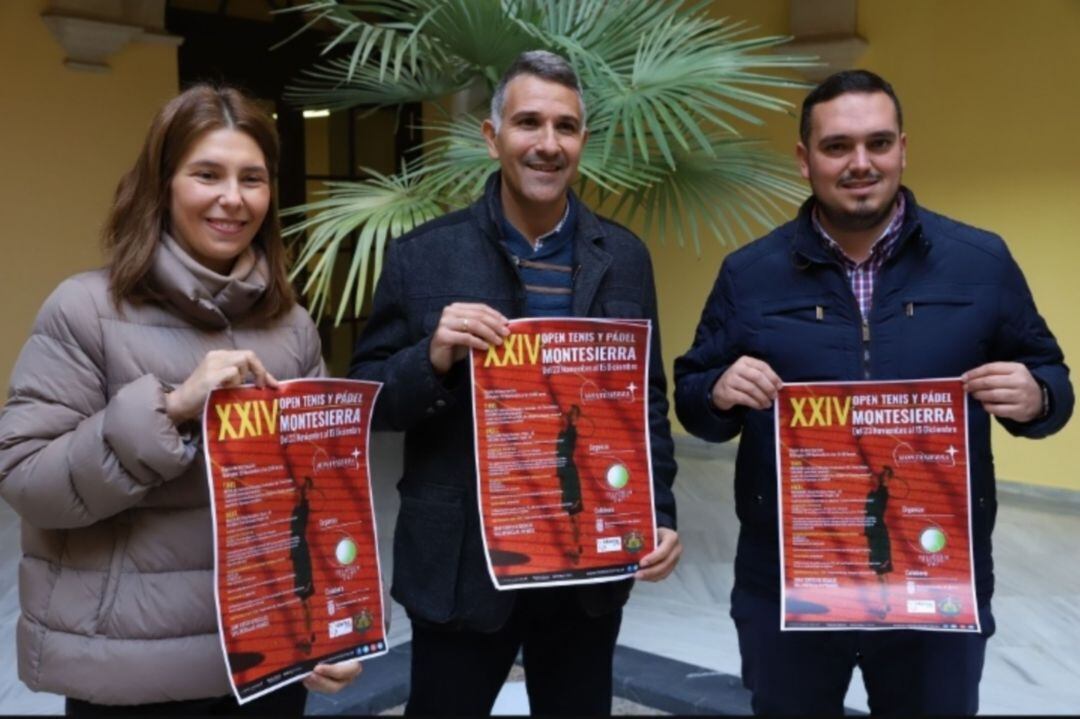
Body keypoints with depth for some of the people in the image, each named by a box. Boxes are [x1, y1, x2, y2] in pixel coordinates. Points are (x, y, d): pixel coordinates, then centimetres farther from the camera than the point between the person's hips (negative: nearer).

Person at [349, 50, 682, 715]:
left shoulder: (624, 258, 2)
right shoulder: (422, 255, -5)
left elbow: (647, 400, 6)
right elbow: (367, 399, -3)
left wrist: (661, 515, -4)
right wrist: (434, 358, -22)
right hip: (460, 567, -2)